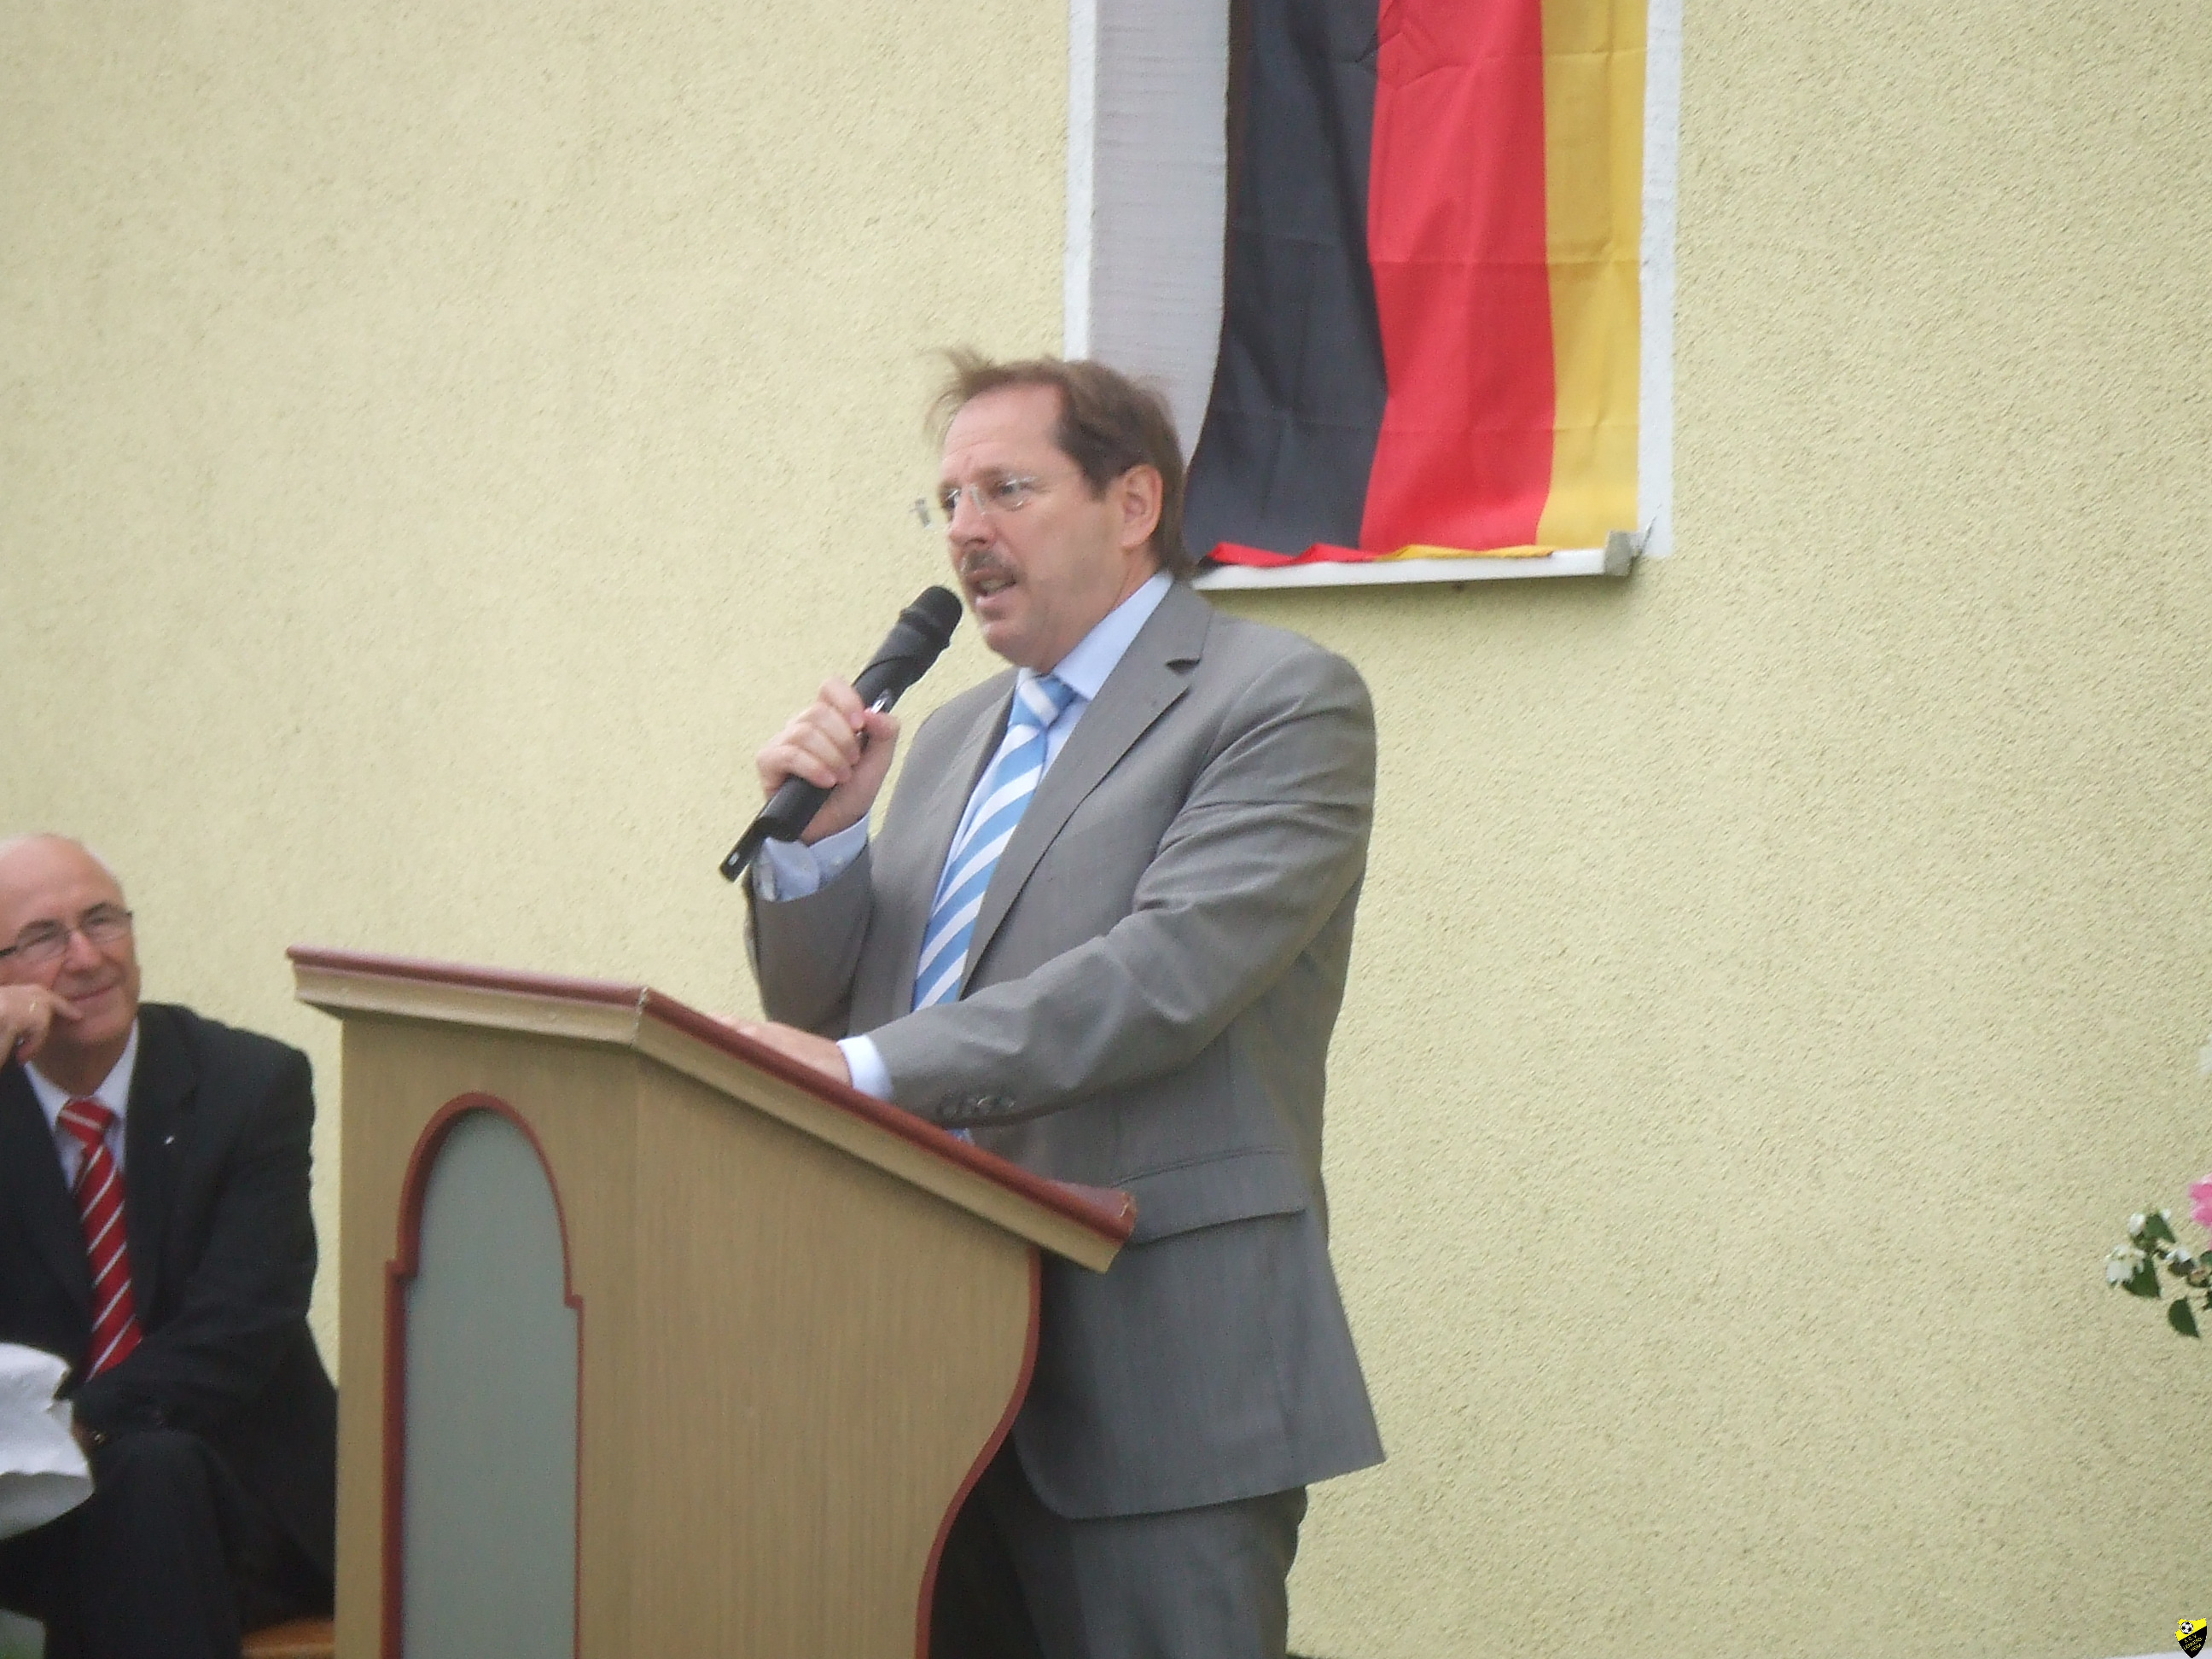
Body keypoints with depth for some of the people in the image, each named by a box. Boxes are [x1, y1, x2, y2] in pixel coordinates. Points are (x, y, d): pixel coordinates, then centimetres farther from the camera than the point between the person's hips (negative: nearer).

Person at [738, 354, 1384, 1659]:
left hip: (1154, 1376, -7)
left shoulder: (1284, 703, -4)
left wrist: (872, 1068, -23)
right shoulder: (954, 740, 20)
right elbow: (822, 1017, 19)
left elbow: (1172, 967, -19)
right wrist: (820, 836, -1)